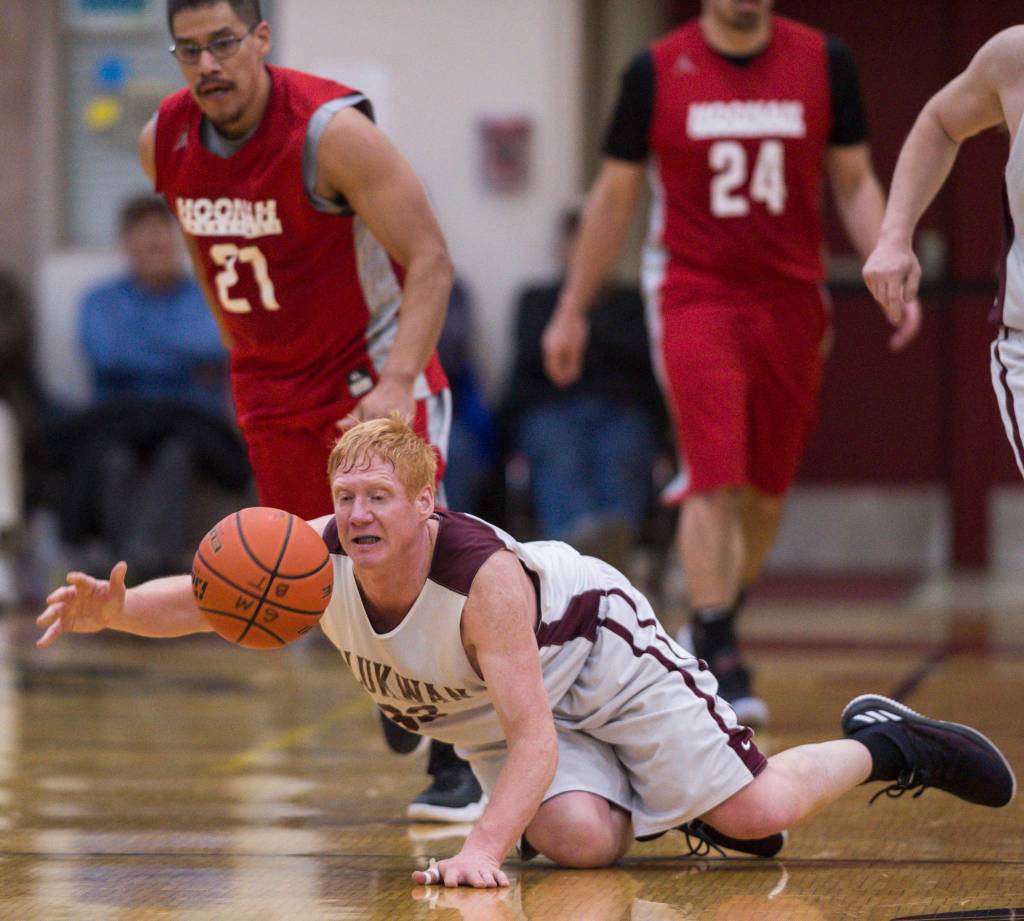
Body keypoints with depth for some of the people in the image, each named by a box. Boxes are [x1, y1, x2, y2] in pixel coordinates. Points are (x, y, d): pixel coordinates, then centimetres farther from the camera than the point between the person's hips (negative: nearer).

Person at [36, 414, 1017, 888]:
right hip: (488, 715, 5)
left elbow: (535, 735, -42)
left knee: (754, 813, -14)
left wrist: (484, 850, -54)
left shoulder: (487, 576, -39)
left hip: (597, 652, -5)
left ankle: (880, 744, 16)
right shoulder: (316, 556, -25)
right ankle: (651, 803, 16)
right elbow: (196, 600, -19)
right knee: (581, 841, -21)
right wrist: (110, 610, -41)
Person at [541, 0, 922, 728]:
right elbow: (615, 194, 7)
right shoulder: (659, 70, -2)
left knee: (768, 489, 10)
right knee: (715, 482, -13)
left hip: (791, 301, 3)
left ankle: (717, 630, 31)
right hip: (695, 298, -3)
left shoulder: (824, 62, 2)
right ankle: (717, 665, -8)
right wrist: (573, 310, 8)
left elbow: (855, 183, 8)